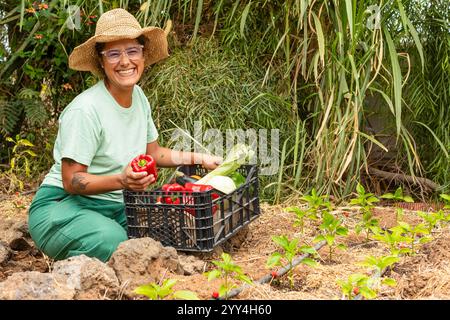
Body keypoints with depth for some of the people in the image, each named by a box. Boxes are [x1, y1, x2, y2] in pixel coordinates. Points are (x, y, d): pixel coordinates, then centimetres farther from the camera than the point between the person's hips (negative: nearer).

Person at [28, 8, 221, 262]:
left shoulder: (138, 96, 2)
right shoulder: (85, 110, -22)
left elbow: (153, 152, 16)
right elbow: (71, 181, -20)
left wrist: (200, 159, 6)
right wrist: (121, 180, -34)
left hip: (115, 207, 8)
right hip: (63, 205, -8)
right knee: (111, 241, -35)